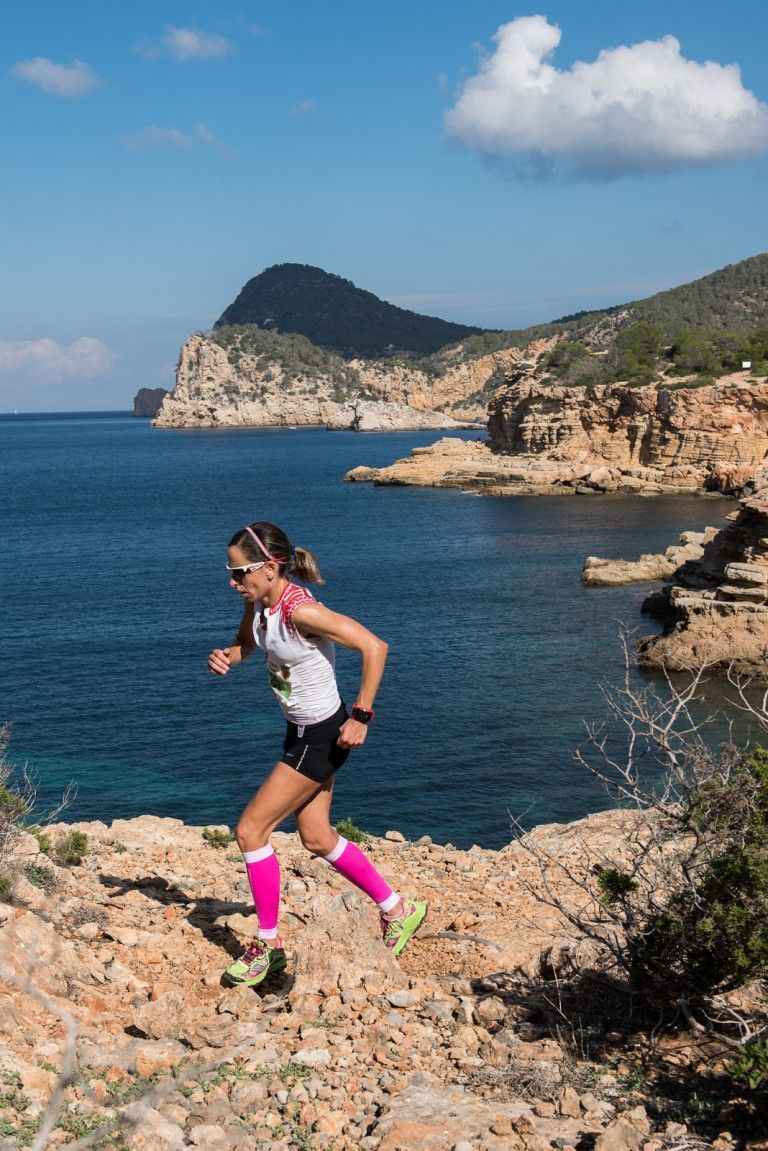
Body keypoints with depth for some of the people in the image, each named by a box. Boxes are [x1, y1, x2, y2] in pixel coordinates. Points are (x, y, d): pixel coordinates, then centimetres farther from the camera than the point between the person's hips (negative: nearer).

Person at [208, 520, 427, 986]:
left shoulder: (301, 610, -29)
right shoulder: (258, 600, -4)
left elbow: (374, 647, -29)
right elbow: (247, 644, 16)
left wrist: (361, 716, -26)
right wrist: (226, 656, -7)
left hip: (323, 736, -9)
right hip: (300, 731, 9)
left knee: (251, 830, -4)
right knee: (317, 838, 19)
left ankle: (269, 945, 12)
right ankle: (399, 909, 35)